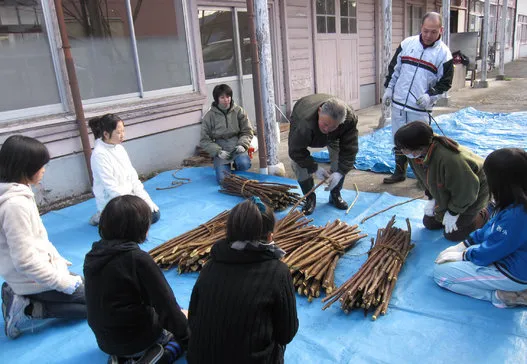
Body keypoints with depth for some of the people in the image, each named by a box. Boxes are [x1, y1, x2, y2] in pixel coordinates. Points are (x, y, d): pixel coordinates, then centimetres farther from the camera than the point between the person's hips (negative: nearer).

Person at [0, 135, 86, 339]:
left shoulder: (18, 193, 2)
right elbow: (25, 261, -28)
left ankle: (19, 297, 13)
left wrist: (58, 259, 12)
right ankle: (25, 311, -3)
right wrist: (62, 282, -19)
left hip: (40, 269, 9)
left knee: (85, 283, 25)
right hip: (34, 281, -9)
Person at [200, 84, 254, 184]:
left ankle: (237, 165, 7)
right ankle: (226, 166, 19)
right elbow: (204, 140, -1)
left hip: (237, 147, 1)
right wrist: (218, 151, -15)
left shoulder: (239, 111, 0)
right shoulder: (209, 116, -4)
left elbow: (247, 132, 4)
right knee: (222, 179, -17)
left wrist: (242, 145, -15)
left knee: (244, 163, -32)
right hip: (220, 149, 0)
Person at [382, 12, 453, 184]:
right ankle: (399, 172, 27)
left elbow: (445, 83, -1)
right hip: (398, 103, 4)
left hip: (420, 108, -3)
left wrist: (430, 95, -16)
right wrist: (389, 88, 8)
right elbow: (394, 68, 14)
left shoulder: (444, 53, -4)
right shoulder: (407, 43, 4)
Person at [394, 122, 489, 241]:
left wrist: (453, 212, -19)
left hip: (473, 192, -7)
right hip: (447, 192, 7)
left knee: (452, 234, -3)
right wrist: (432, 198, -1)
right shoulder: (416, 155, -20)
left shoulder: (449, 159, -45)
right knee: (429, 223, 11)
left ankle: (482, 215, 18)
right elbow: (423, 178, 2)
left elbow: (466, 190, -30)